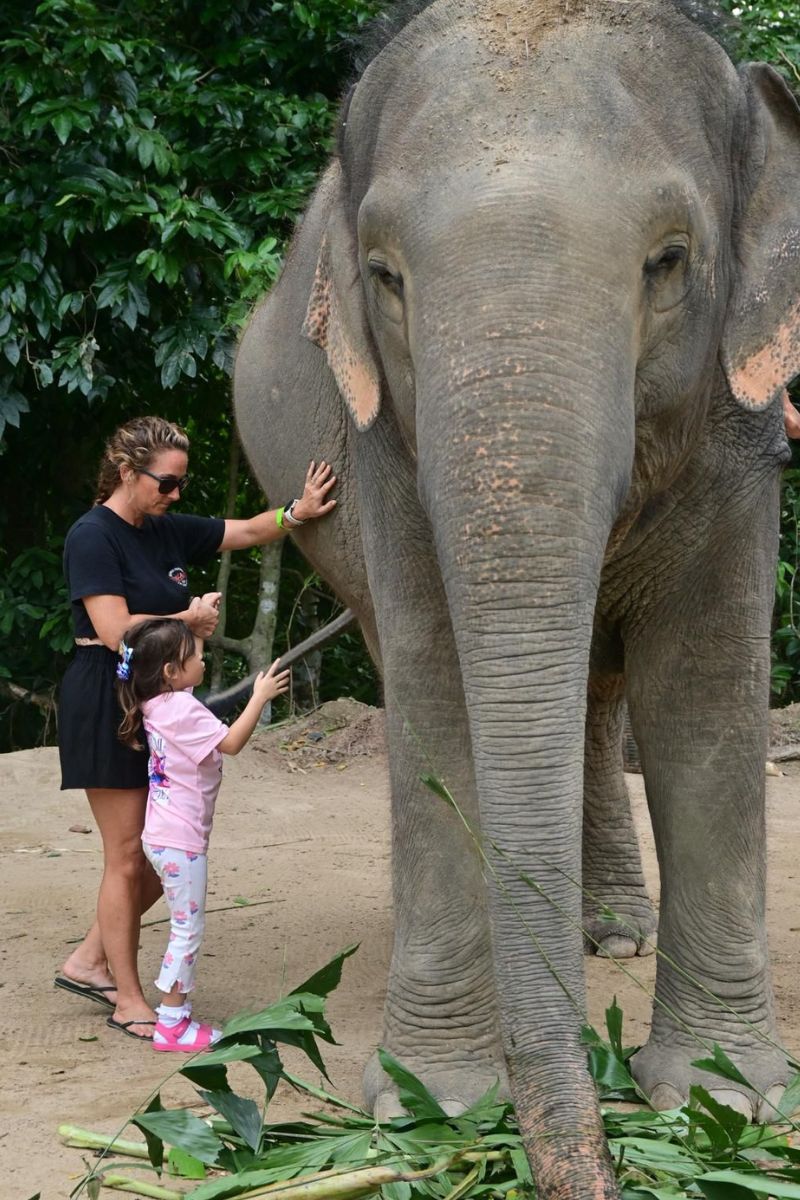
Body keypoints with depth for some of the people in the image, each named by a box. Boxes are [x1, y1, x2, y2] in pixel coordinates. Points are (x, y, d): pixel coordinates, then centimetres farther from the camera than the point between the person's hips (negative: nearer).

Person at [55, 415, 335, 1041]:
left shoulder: (168, 530, 11)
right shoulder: (93, 537, -13)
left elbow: (247, 531, 13)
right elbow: (116, 630, -21)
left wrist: (298, 512, -7)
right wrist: (192, 618, -9)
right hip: (106, 703, -8)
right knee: (128, 859, -2)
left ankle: (89, 961, 24)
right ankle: (129, 1001, 8)